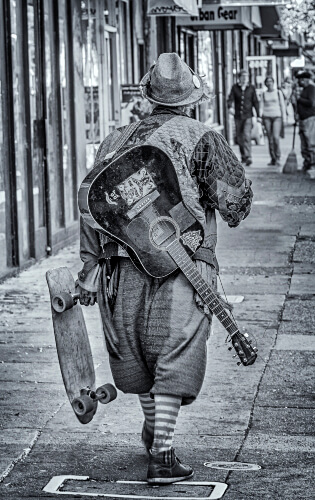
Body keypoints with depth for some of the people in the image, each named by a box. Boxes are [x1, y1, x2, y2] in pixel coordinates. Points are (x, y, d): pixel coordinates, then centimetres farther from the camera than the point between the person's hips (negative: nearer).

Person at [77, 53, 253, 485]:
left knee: (138, 350, 20)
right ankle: (162, 455, -10)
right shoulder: (203, 139, 0)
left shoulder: (119, 140, 14)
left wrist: (90, 265, 8)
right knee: (175, 356, -5)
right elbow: (235, 196, -7)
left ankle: (153, 426, 40)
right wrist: (235, 212, 17)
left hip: (124, 263, 5)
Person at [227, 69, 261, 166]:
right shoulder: (235, 87, 3)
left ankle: (248, 157, -22)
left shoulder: (251, 88, 3)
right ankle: (243, 156, 27)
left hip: (248, 116, -2)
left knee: (247, 135, -17)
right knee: (239, 138, 9)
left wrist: (258, 115, 3)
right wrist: (230, 107, -28)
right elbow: (230, 99, -6)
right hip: (238, 116, 2)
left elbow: (255, 102, 6)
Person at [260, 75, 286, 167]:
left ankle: (278, 158, -7)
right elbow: (261, 106, 8)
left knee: (276, 137, -17)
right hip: (267, 117, 2)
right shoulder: (264, 94, 10)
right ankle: (272, 159, 10)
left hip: (277, 116, -2)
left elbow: (282, 105, 6)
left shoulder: (278, 92, 5)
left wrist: (283, 118, 1)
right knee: (270, 139, 2)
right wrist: (260, 115, -10)